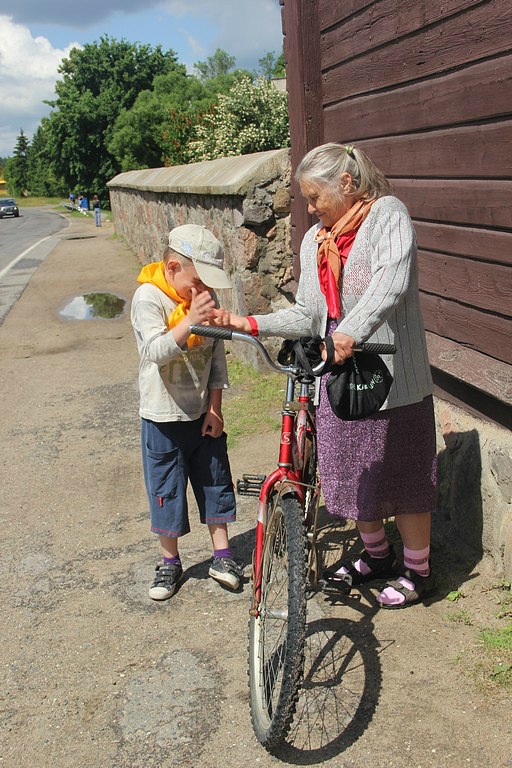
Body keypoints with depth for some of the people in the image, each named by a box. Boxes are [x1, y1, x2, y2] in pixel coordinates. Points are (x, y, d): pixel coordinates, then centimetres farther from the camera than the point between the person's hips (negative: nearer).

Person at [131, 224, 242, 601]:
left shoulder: (205, 297, -1)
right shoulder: (148, 297, -16)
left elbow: (216, 356, 3)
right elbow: (156, 351, -30)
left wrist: (215, 407, -1)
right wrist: (190, 319, -45)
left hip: (203, 413, 4)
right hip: (164, 416, -4)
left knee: (215, 481, 11)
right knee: (166, 489, 7)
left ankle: (222, 555, 26)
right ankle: (170, 562, 24)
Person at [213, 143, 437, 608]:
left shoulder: (388, 213, -8)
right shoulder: (315, 240, 12)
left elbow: (393, 279, -27)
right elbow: (307, 315, 8)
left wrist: (354, 329, -43)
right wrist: (250, 323, -5)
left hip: (391, 375, -6)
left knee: (403, 475, 5)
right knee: (352, 473, 15)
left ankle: (417, 570, 27)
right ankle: (377, 555, 39)